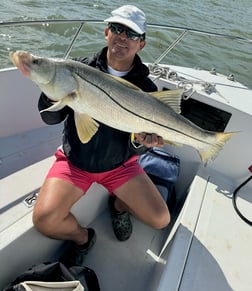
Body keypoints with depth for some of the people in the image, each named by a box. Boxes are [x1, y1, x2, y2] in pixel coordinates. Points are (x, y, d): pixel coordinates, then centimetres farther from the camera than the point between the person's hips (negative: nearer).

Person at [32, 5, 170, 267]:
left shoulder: (145, 87, -9)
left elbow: (136, 148, -9)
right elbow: (50, 118, -8)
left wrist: (140, 141, -32)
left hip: (119, 164, 1)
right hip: (74, 159, 0)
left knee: (160, 220, -4)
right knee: (44, 220, -20)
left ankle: (119, 205, 27)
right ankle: (82, 237, 15)